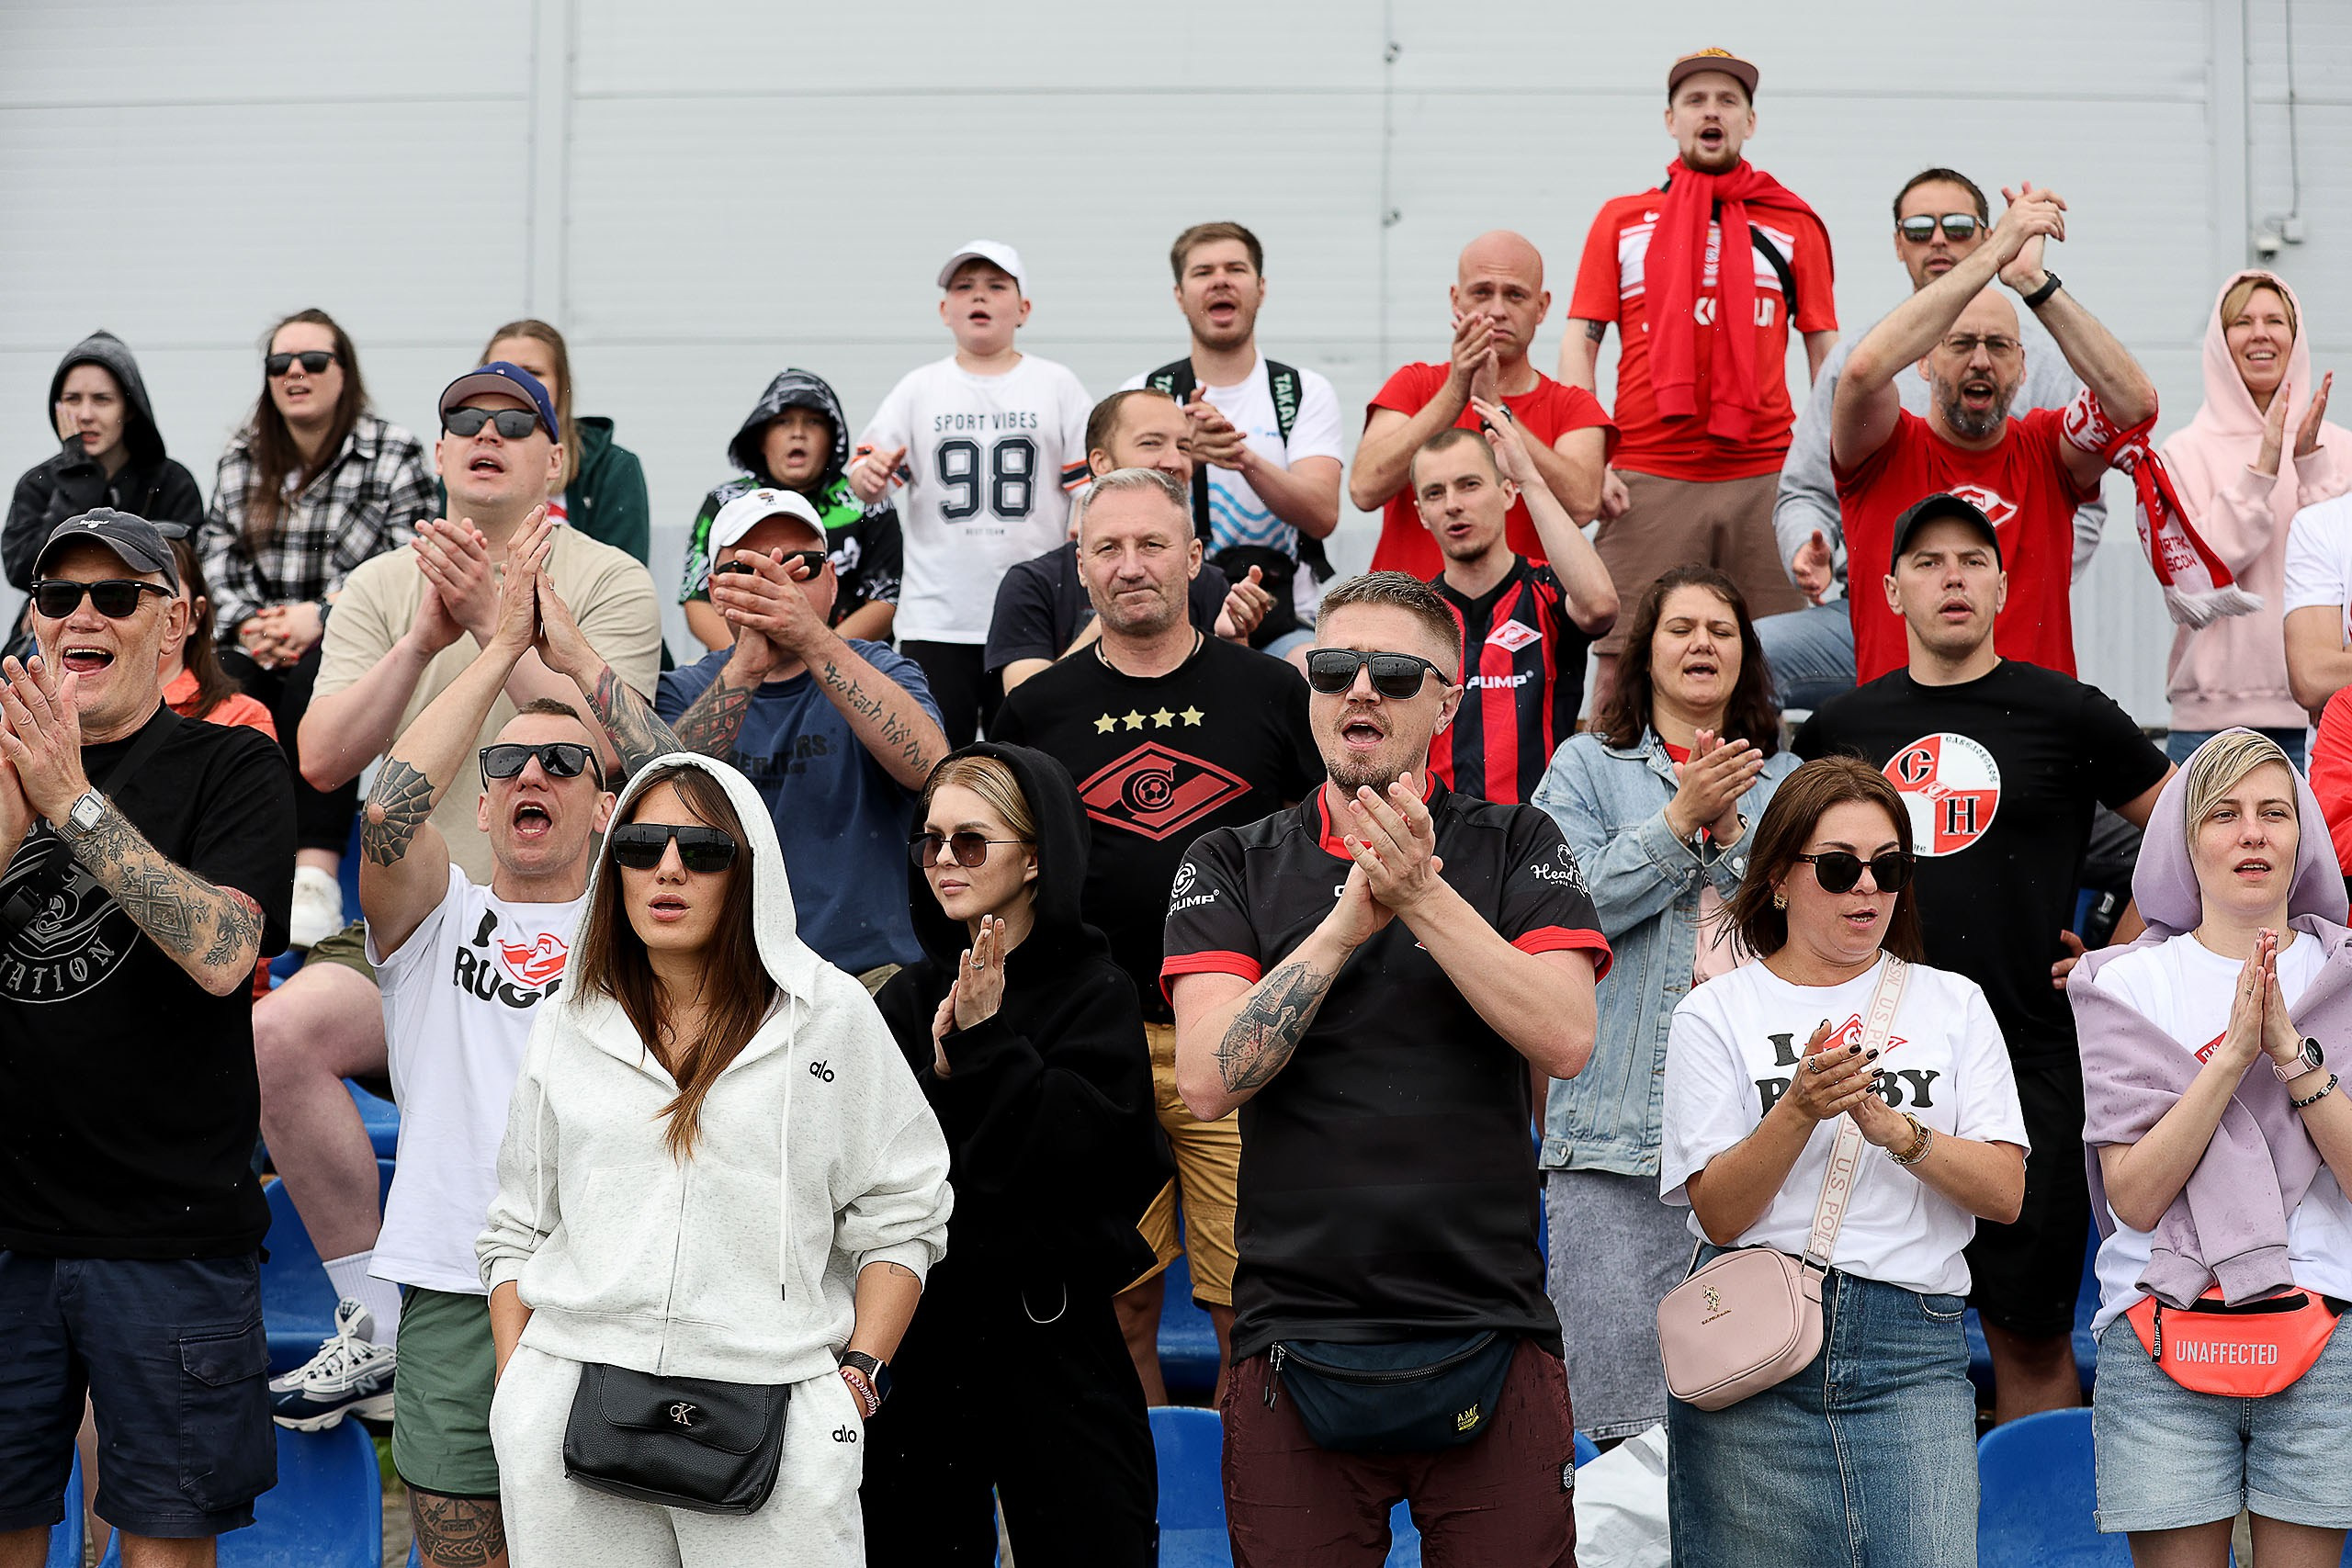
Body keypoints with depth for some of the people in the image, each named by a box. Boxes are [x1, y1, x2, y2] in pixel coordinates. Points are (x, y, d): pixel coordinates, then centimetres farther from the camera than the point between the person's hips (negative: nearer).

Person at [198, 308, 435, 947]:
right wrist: (247, 623, -11)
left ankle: (314, 874, -43)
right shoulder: (241, 461, 17)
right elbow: (216, 557, 10)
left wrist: (320, 618, -19)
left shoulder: (394, 455, 3)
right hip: (261, 644, 3)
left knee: (316, 679, -37)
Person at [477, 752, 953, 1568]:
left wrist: (857, 1374, -5)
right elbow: (516, 1230, 16)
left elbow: (901, 1217, 3)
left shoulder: (831, 1013, 4)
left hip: (772, 1419, -2)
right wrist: (516, 1390, 7)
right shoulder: (567, 1025, 12)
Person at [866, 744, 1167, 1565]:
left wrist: (987, 1044, -15)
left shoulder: (1097, 995, -4)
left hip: (1052, 1335, -4)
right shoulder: (909, 998, 8)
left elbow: (1086, 1157, -16)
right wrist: (937, 1082, -16)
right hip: (920, 1329, 4)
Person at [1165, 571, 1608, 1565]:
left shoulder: (1515, 848, 6)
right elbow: (1208, 1078, -7)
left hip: (1492, 1327, 0)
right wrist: (1350, 922, -12)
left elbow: (1565, 1039, -9)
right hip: (1296, 1330, 0)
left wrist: (1423, 896, -14)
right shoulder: (1233, 866, 7)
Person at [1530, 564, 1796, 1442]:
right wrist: (1682, 818, -10)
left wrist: (1732, 833, -6)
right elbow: (1576, 904, -4)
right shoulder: (1586, 767, 10)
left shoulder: (1783, 779, 18)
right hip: (1624, 1117, -2)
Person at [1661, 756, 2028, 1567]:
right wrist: (1801, 1109, -19)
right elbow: (1718, 1211, -4)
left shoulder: (1953, 1004, 12)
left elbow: (2004, 1192, 2)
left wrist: (1891, 1127, -14)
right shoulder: (1717, 1012, 5)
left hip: (1913, 1339, 1)